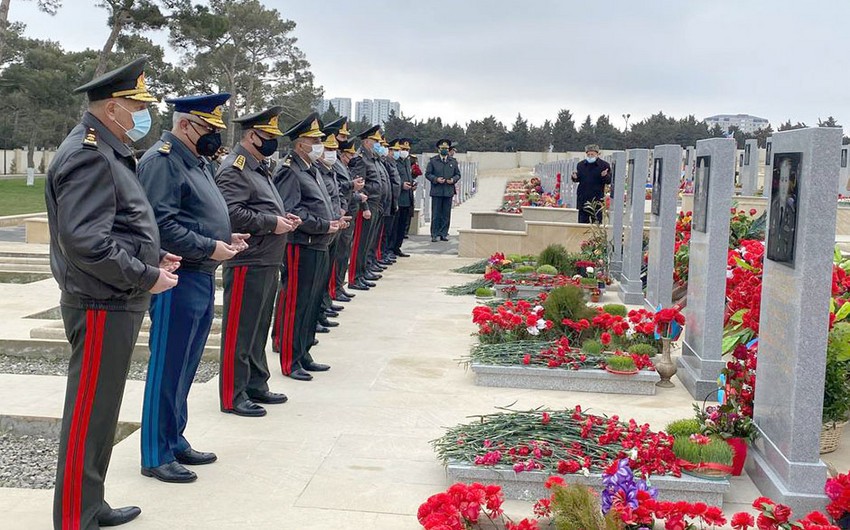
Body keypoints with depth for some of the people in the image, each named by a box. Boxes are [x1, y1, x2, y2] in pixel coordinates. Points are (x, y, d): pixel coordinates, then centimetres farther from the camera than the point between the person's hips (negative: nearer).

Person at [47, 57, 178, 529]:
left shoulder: (110, 153, 16)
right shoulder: (89, 155, -17)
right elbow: (83, 242, -26)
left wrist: (153, 256, 12)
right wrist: (145, 277, -19)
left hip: (119, 304, 11)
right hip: (102, 307, -11)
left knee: (103, 409, 18)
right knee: (89, 415, -2)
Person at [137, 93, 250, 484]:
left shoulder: (198, 162, 17)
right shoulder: (161, 161, -14)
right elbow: (161, 225, -22)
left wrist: (227, 237, 9)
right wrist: (210, 247, -20)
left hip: (203, 279, 10)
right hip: (178, 281, -10)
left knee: (185, 369, 17)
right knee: (167, 371, -1)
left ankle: (175, 441, 29)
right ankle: (156, 456, 9)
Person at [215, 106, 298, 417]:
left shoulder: (259, 168, 18)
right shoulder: (234, 169, -14)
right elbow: (231, 213, -25)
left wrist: (284, 218, 9)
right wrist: (272, 224, -20)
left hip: (268, 263, 10)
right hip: (247, 264, -10)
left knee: (259, 329, 17)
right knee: (239, 332, -2)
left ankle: (256, 385, 28)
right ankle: (232, 396, 6)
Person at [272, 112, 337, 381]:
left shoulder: (311, 169, 18)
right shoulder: (289, 170, -12)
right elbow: (291, 211, -21)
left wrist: (333, 222, 7)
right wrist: (324, 226, -17)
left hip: (319, 247, 10)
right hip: (301, 247, -10)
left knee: (312, 303, 15)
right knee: (294, 305, -2)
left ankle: (304, 355, 26)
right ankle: (290, 362, 6)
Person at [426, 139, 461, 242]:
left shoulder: (453, 161, 12)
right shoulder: (433, 160, 4)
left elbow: (458, 174, 15)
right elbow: (427, 174, 3)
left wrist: (453, 180, -5)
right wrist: (436, 179, -13)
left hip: (449, 191, 2)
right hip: (436, 191, -2)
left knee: (446, 214, 3)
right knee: (436, 214, -2)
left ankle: (444, 234, 10)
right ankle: (434, 234, 3)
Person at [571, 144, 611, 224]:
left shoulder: (604, 165, -2)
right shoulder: (581, 165, 10)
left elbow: (609, 180, -3)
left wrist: (605, 176, -23)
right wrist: (575, 177, -5)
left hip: (597, 199, -3)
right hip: (583, 198, 3)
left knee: (597, 220, 1)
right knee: (582, 220, 8)